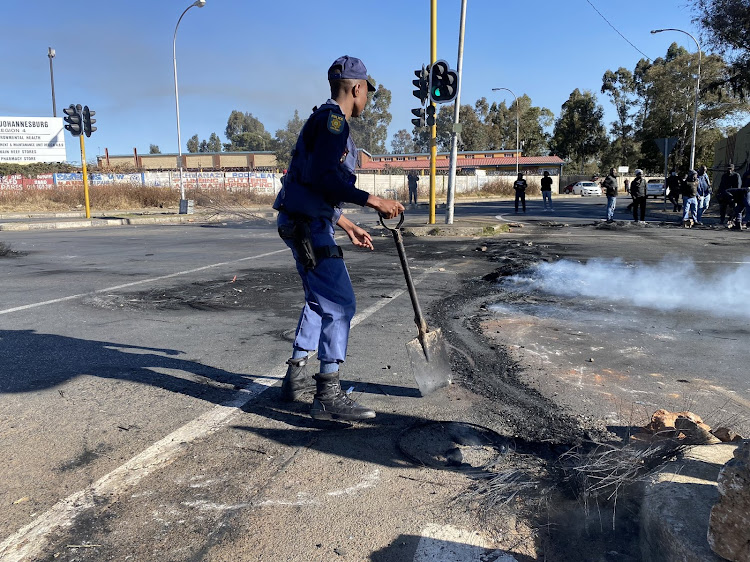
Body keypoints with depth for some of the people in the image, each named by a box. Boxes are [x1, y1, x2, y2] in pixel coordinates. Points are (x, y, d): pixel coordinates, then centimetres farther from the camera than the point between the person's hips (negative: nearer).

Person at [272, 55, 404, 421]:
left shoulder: (326, 121, 22)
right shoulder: (333, 118, -10)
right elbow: (324, 179, -24)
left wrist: (348, 227, 28)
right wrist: (373, 201, -25)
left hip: (306, 223, 11)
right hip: (308, 226, -11)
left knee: (319, 300, 18)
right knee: (340, 302, -11)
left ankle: (295, 377, 27)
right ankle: (328, 396, -7)